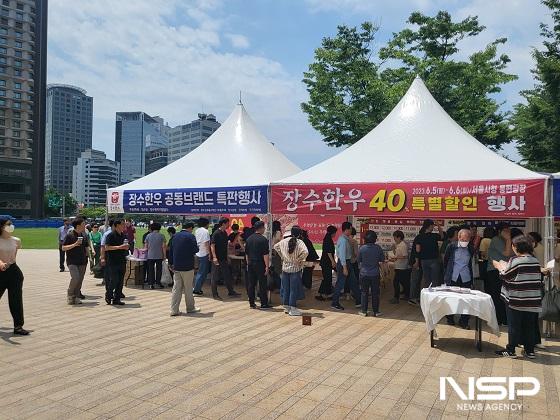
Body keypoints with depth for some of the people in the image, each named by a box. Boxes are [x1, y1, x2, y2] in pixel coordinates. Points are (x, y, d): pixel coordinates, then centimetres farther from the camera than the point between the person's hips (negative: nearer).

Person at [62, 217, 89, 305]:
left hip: (82, 262, 5)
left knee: (80, 280, 5)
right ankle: (70, 295, 3)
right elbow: (63, 248, -8)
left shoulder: (84, 236, 9)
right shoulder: (69, 236, -6)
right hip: (72, 261, -5)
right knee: (75, 278, -17)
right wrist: (75, 244, -18)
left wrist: (87, 257, 12)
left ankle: (76, 297, 16)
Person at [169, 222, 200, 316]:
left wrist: (171, 263, 19)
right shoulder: (191, 236, -11)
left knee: (176, 288, 7)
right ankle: (190, 308, 19)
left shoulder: (175, 236, 8)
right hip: (187, 266, -5)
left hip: (176, 266, 5)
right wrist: (198, 248, 8)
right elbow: (195, 250, -15)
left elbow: (170, 251, 12)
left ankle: (174, 310, 6)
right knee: (188, 288, 7)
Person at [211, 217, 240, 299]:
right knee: (215, 277, 2)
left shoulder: (225, 233, 11)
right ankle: (215, 294, 11)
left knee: (228, 275, 13)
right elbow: (212, 245, -18)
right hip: (217, 259, -8)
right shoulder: (216, 233, -14)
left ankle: (231, 291, 23)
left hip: (224, 258, 8)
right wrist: (214, 257, -25)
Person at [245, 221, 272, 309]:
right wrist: (267, 266, -13)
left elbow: (246, 253, 14)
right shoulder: (263, 239, -13)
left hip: (250, 265, 6)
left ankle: (252, 303, 14)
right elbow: (265, 255, -16)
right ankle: (264, 304, 5)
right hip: (260, 265, -6)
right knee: (262, 285, 1)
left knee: (251, 284, 9)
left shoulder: (249, 239, 8)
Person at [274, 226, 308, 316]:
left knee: (285, 288, 13)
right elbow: (305, 252, -30)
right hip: (295, 269, -5)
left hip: (285, 267, 5)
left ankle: (286, 307, 23)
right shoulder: (300, 242, -15)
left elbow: (276, 246, 14)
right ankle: (292, 309, 7)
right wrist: (299, 260, -15)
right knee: (294, 289, 3)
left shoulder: (284, 241, 1)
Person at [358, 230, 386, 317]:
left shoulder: (362, 248, -10)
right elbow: (382, 260, 2)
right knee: (375, 293, 9)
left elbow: (358, 260, 2)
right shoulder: (378, 248, -9)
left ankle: (364, 311, 12)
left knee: (364, 292, 9)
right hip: (375, 274, 0)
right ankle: (376, 311, 14)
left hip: (364, 274, 0)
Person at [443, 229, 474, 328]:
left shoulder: (471, 248, 0)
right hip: (453, 278, 0)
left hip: (466, 279, 0)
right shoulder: (451, 246, -3)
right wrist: (446, 275, 4)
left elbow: (473, 263, 8)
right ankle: (450, 319, 26)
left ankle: (464, 322, 16)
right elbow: (445, 261, 5)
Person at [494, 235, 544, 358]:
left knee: (514, 325, 3)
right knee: (530, 325, 13)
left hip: (516, 300, -5)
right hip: (533, 301, 5)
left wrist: (500, 267, 10)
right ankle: (530, 350, 19)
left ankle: (511, 350, 9)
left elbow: (505, 276, -9)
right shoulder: (535, 261, 3)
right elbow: (539, 280, 12)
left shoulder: (515, 261, -15)